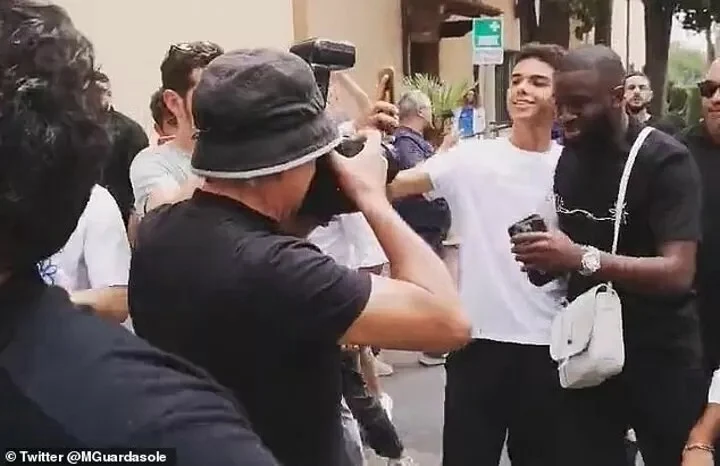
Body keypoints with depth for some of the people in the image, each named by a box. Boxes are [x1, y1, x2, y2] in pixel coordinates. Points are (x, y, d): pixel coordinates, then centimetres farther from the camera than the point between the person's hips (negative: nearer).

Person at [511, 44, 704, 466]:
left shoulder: (665, 161, -16)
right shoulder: (567, 157, 4)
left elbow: (678, 271, -25)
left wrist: (582, 258, -36)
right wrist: (547, 257, -5)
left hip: (659, 358, -5)